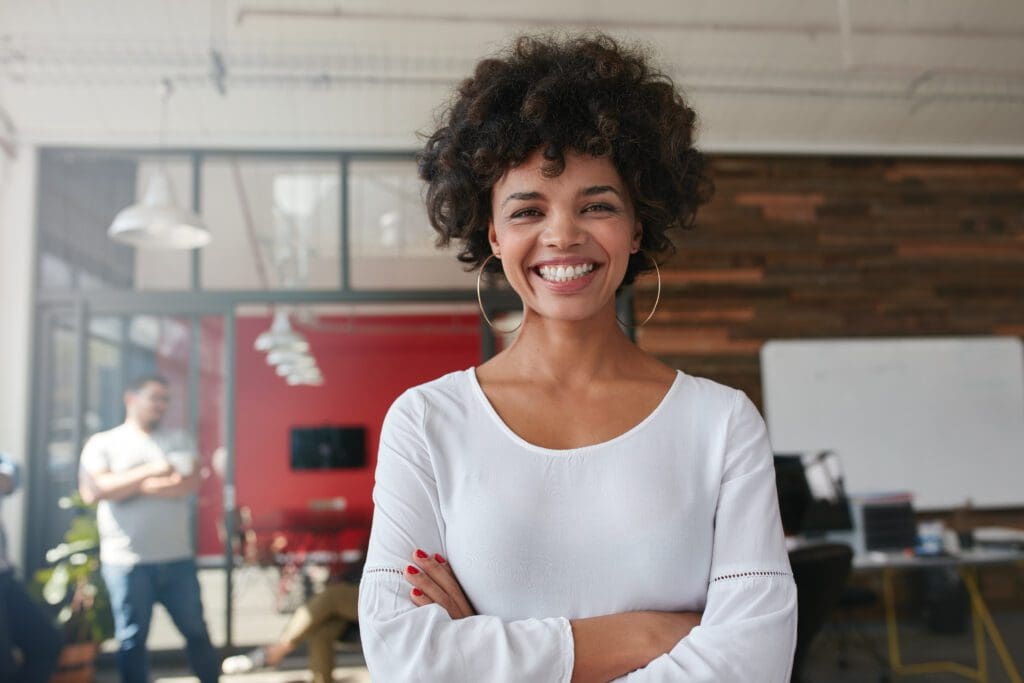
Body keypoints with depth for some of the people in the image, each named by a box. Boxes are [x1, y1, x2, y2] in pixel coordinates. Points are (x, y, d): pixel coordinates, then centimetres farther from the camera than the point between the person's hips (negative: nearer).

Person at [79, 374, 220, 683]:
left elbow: (189, 484, -5)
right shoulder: (102, 443, 4)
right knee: (132, 639, 6)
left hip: (177, 558, 2)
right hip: (126, 562, -2)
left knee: (196, 631, 9)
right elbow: (93, 490, -12)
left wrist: (136, 488, -11)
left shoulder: (177, 440, 10)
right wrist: (149, 471, -14)